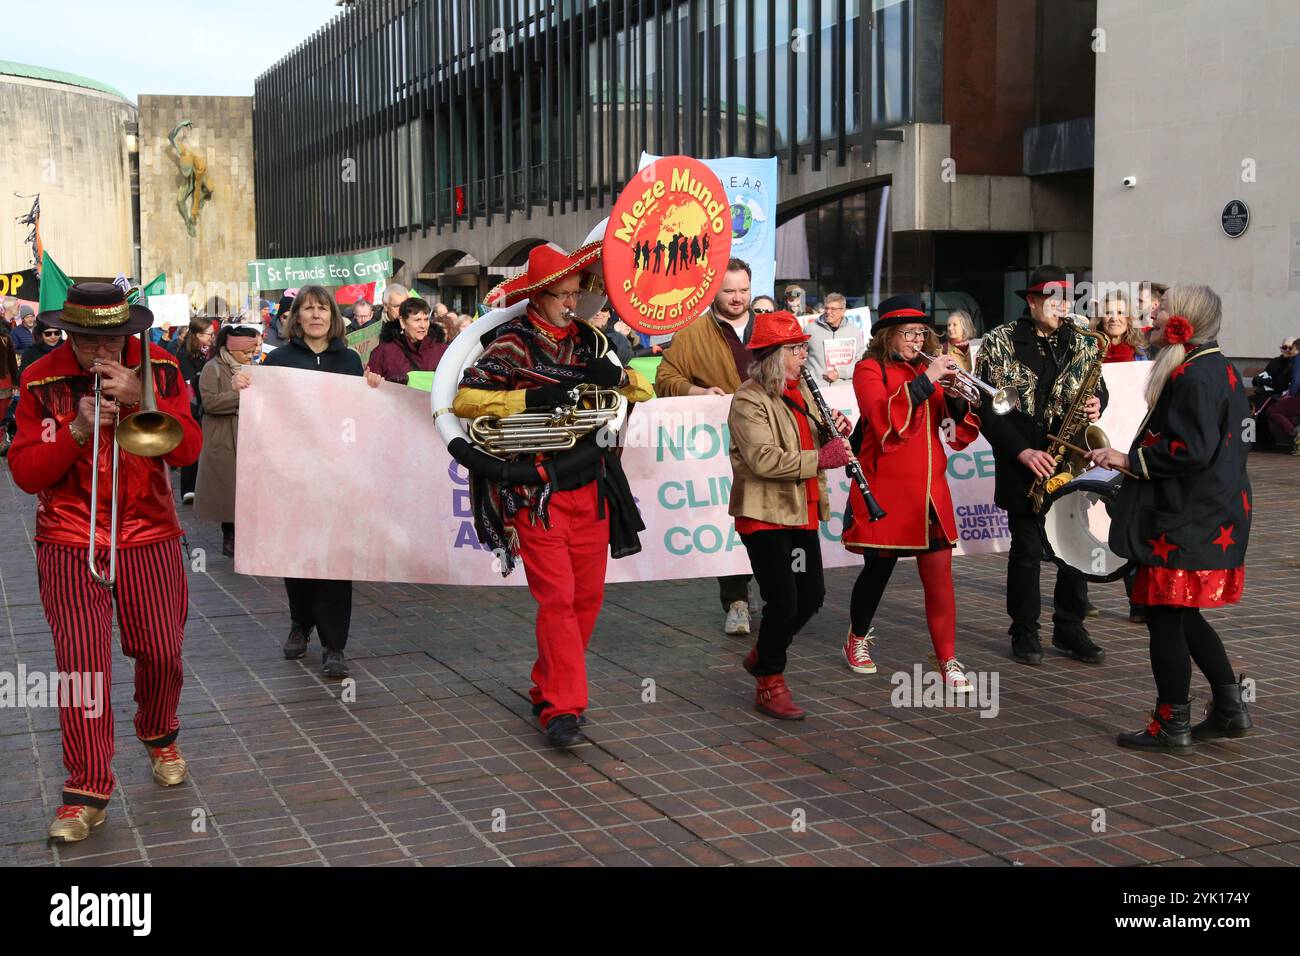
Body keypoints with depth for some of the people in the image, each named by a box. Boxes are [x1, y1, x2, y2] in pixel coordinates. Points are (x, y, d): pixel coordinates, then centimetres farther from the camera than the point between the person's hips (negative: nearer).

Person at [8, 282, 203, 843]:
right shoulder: (41, 381, -3)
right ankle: (87, 788, -1)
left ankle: (159, 738, 36)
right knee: (81, 658, -9)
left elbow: (188, 449, -8)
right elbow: (25, 474, -6)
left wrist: (139, 397, -20)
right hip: (68, 541, -1)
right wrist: (78, 431, -20)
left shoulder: (158, 368, 0)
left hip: (149, 534, 2)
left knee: (161, 651, 6)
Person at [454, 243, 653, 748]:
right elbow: (464, 399, -15)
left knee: (587, 596, 10)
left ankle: (547, 688, 27)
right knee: (556, 598, -9)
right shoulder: (513, 344, -6)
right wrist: (531, 397, -23)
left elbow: (644, 390, 12)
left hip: (590, 489, 6)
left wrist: (617, 375, -9)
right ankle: (561, 709, -4)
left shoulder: (589, 340, 10)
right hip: (536, 493, -6)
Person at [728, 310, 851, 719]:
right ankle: (770, 685, 11)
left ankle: (762, 654, 33)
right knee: (783, 601, -6)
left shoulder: (801, 391, 12)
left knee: (812, 594, 11)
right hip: (765, 515, -8)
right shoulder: (749, 400, -15)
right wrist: (820, 459, -30)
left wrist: (832, 434, -2)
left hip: (802, 512, 8)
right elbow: (763, 458, -26)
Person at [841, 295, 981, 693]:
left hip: (929, 491, 4)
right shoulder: (869, 370, -2)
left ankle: (949, 662, 3)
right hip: (886, 491, -4)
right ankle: (858, 639, 33)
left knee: (939, 576, -2)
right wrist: (925, 381, -24)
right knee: (878, 570, 9)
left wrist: (955, 398, -9)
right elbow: (884, 419, -22)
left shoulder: (927, 370, 14)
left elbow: (963, 432, 10)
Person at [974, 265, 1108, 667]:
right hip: (1023, 465, -3)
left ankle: (1069, 629, 18)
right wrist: (1023, 451, -15)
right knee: (1027, 550, 2)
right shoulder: (999, 343, -4)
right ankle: (1024, 633, 15)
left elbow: (1098, 387, 19)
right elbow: (988, 407, -7)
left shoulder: (1081, 344, 8)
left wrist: (1096, 404, -6)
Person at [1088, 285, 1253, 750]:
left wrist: (1129, 459, -15)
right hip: (1214, 514, 10)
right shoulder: (1220, 370, 14)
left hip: (1186, 520, -10)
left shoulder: (1192, 376, -18)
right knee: (1183, 616, 18)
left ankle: (1172, 724, 7)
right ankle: (1230, 708, 21)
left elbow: (1191, 450, -25)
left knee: (1165, 616, -1)